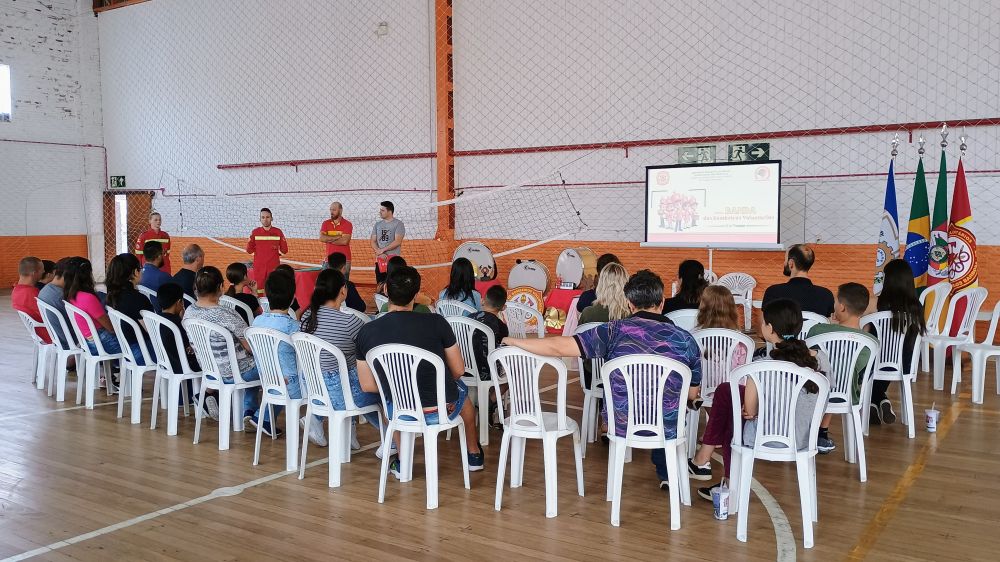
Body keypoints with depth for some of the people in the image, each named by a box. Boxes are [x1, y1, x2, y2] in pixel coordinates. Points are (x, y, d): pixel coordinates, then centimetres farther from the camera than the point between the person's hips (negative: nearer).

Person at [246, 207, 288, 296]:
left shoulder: (278, 232, 4)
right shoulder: (255, 232, 5)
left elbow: (284, 250, 9)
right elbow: (249, 250, 7)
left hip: (274, 267, 0)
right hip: (259, 267, 1)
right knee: (258, 293, -1)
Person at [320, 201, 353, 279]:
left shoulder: (347, 224, -3)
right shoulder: (326, 223, 8)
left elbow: (345, 241, -15)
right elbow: (321, 238, -6)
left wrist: (329, 239, -6)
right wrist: (338, 237, -11)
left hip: (344, 259, -3)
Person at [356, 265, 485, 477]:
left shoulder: (366, 332, -9)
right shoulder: (436, 322, -15)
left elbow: (367, 385, 0)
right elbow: (458, 371, -4)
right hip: (443, 410, -1)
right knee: (461, 388, 34)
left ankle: (402, 463, 39)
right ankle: (474, 455, 48)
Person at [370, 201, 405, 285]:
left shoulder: (398, 224, -4)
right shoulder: (377, 224, 13)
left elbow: (397, 241, -14)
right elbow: (373, 241, 9)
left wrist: (382, 250, -13)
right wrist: (379, 252, -9)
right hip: (379, 259, 6)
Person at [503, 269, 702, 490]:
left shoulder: (615, 331, -17)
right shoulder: (685, 340, -13)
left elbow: (558, 347, -19)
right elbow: (692, 394, 0)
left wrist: (512, 340, -4)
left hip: (621, 426, 0)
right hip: (668, 429, 0)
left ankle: (663, 472, 51)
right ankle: (666, 473, 43)